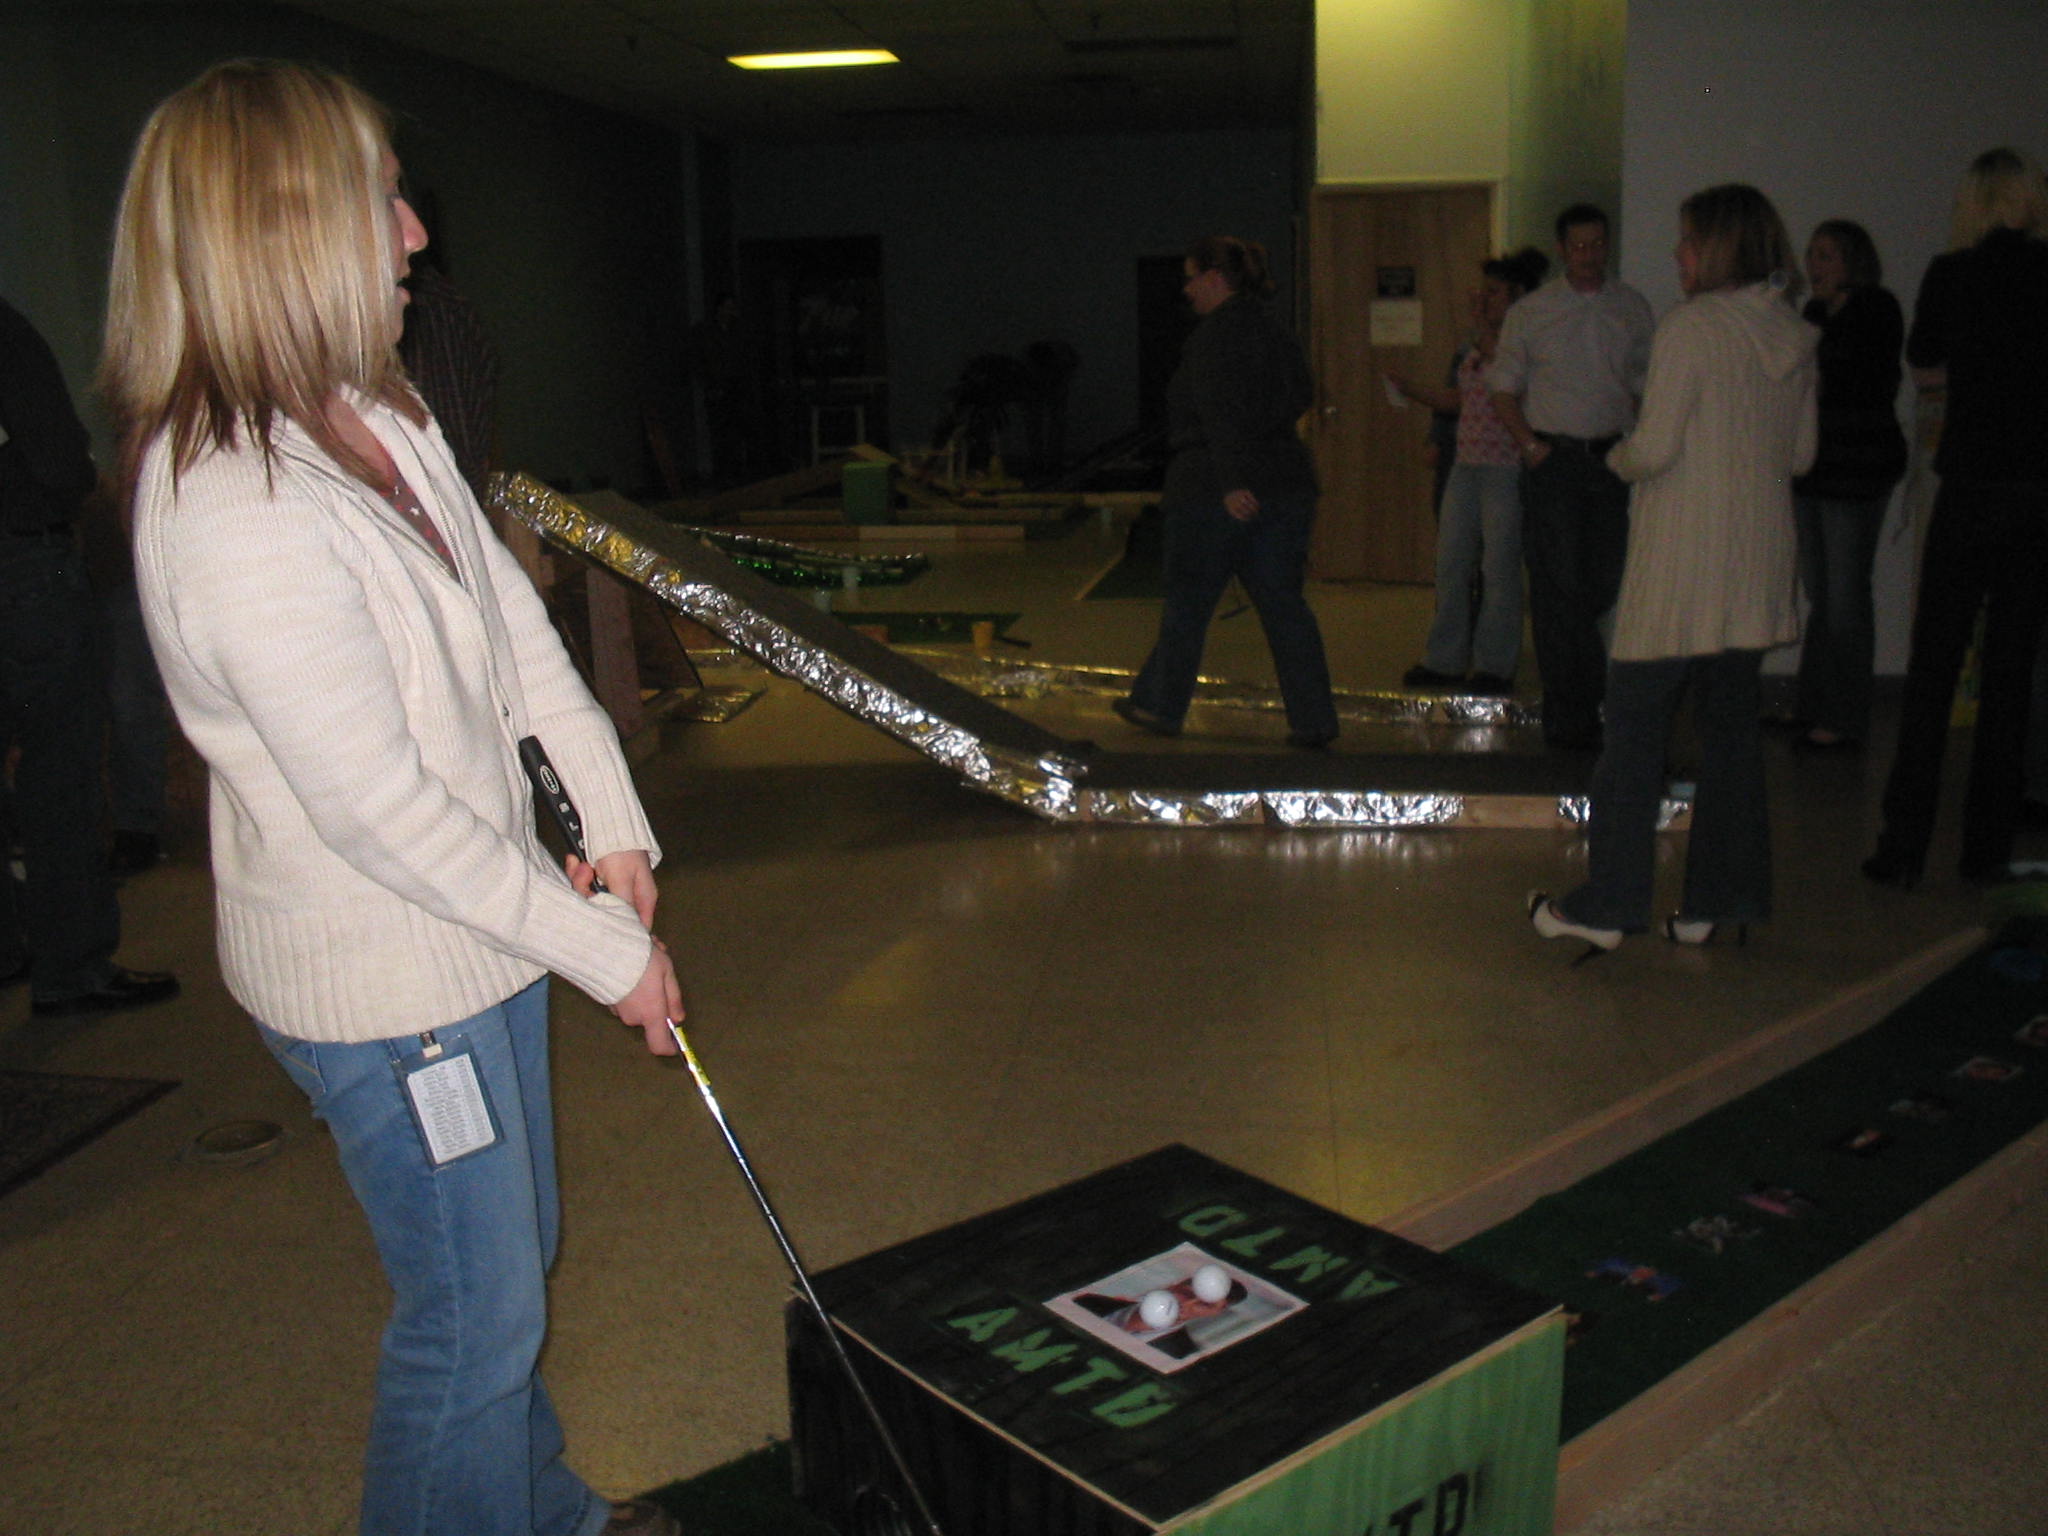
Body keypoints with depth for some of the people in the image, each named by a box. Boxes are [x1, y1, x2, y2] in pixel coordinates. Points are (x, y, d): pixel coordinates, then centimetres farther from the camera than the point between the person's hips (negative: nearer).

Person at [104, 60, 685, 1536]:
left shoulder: (376, 411, 1)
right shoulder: (236, 517, -29)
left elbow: (513, 615, 6)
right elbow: (379, 810, -26)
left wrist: (614, 821, -2)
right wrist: (610, 949, -17)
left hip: (480, 925, 10)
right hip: (381, 983, -9)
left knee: (513, 1260, 26)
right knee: (474, 1312, 8)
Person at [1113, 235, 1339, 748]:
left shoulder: (1216, 333, -11)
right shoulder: (1277, 332, 13)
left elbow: (1222, 414, -21)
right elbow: (1300, 399, 19)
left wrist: (1233, 483, -29)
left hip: (1214, 490, -7)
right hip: (1285, 484, 7)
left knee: (1186, 602, 8)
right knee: (1284, 604, 6)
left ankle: (1160, 706, 22)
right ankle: (1314, 720, 2)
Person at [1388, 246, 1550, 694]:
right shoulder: (1476, 346, 16)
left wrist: (1483, 329, -18)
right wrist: (1409, 388, 13)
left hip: (1505, 469, -8)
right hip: (1467, 466, 8)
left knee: (1498, 569, -1)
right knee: (1450, 565, 8)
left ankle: (1495, 665, 9)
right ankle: (1444, 661, 17)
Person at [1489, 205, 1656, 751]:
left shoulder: (1632, 308, 11)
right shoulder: (1530, 312, 5)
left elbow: (1646, 384, 16)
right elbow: (1503, 387, 7)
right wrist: (1529, 443, -6)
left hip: (1612, 459, 3)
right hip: (1551, 457, -2)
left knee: (1606, 580, 2)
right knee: (1557, 584, -5)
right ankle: (1570, 714, 2)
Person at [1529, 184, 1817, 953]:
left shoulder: (1692, 327, -12)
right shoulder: (1795, 335, 9)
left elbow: (1654, 448, -16)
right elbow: (1801, 452, 13)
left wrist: (1618, 457, 5)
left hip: (1681, 562, -7)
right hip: (1759, 558, 7)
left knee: (1634, 726, 0)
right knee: (1731, 727, 12)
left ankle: (1607, 903, 3)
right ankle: (1721, 901, 17)